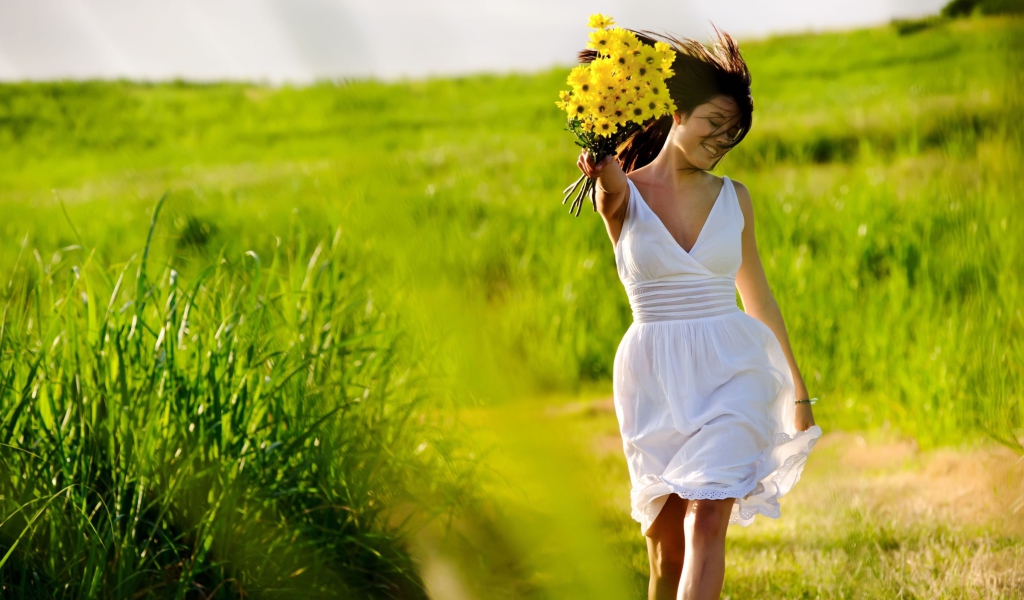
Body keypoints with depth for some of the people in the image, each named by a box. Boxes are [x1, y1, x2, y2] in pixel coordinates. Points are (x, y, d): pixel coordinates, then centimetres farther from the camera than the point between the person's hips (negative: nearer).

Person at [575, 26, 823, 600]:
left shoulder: (734, 197, 8)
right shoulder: (624, 195, 1)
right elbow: (612, 182, -25)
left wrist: (798, 389, 23)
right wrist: (602, 169, -51)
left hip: (731, 374, 0)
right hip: (655, 380, 0)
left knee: (706, 520, -17)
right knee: (666, 545, 6)